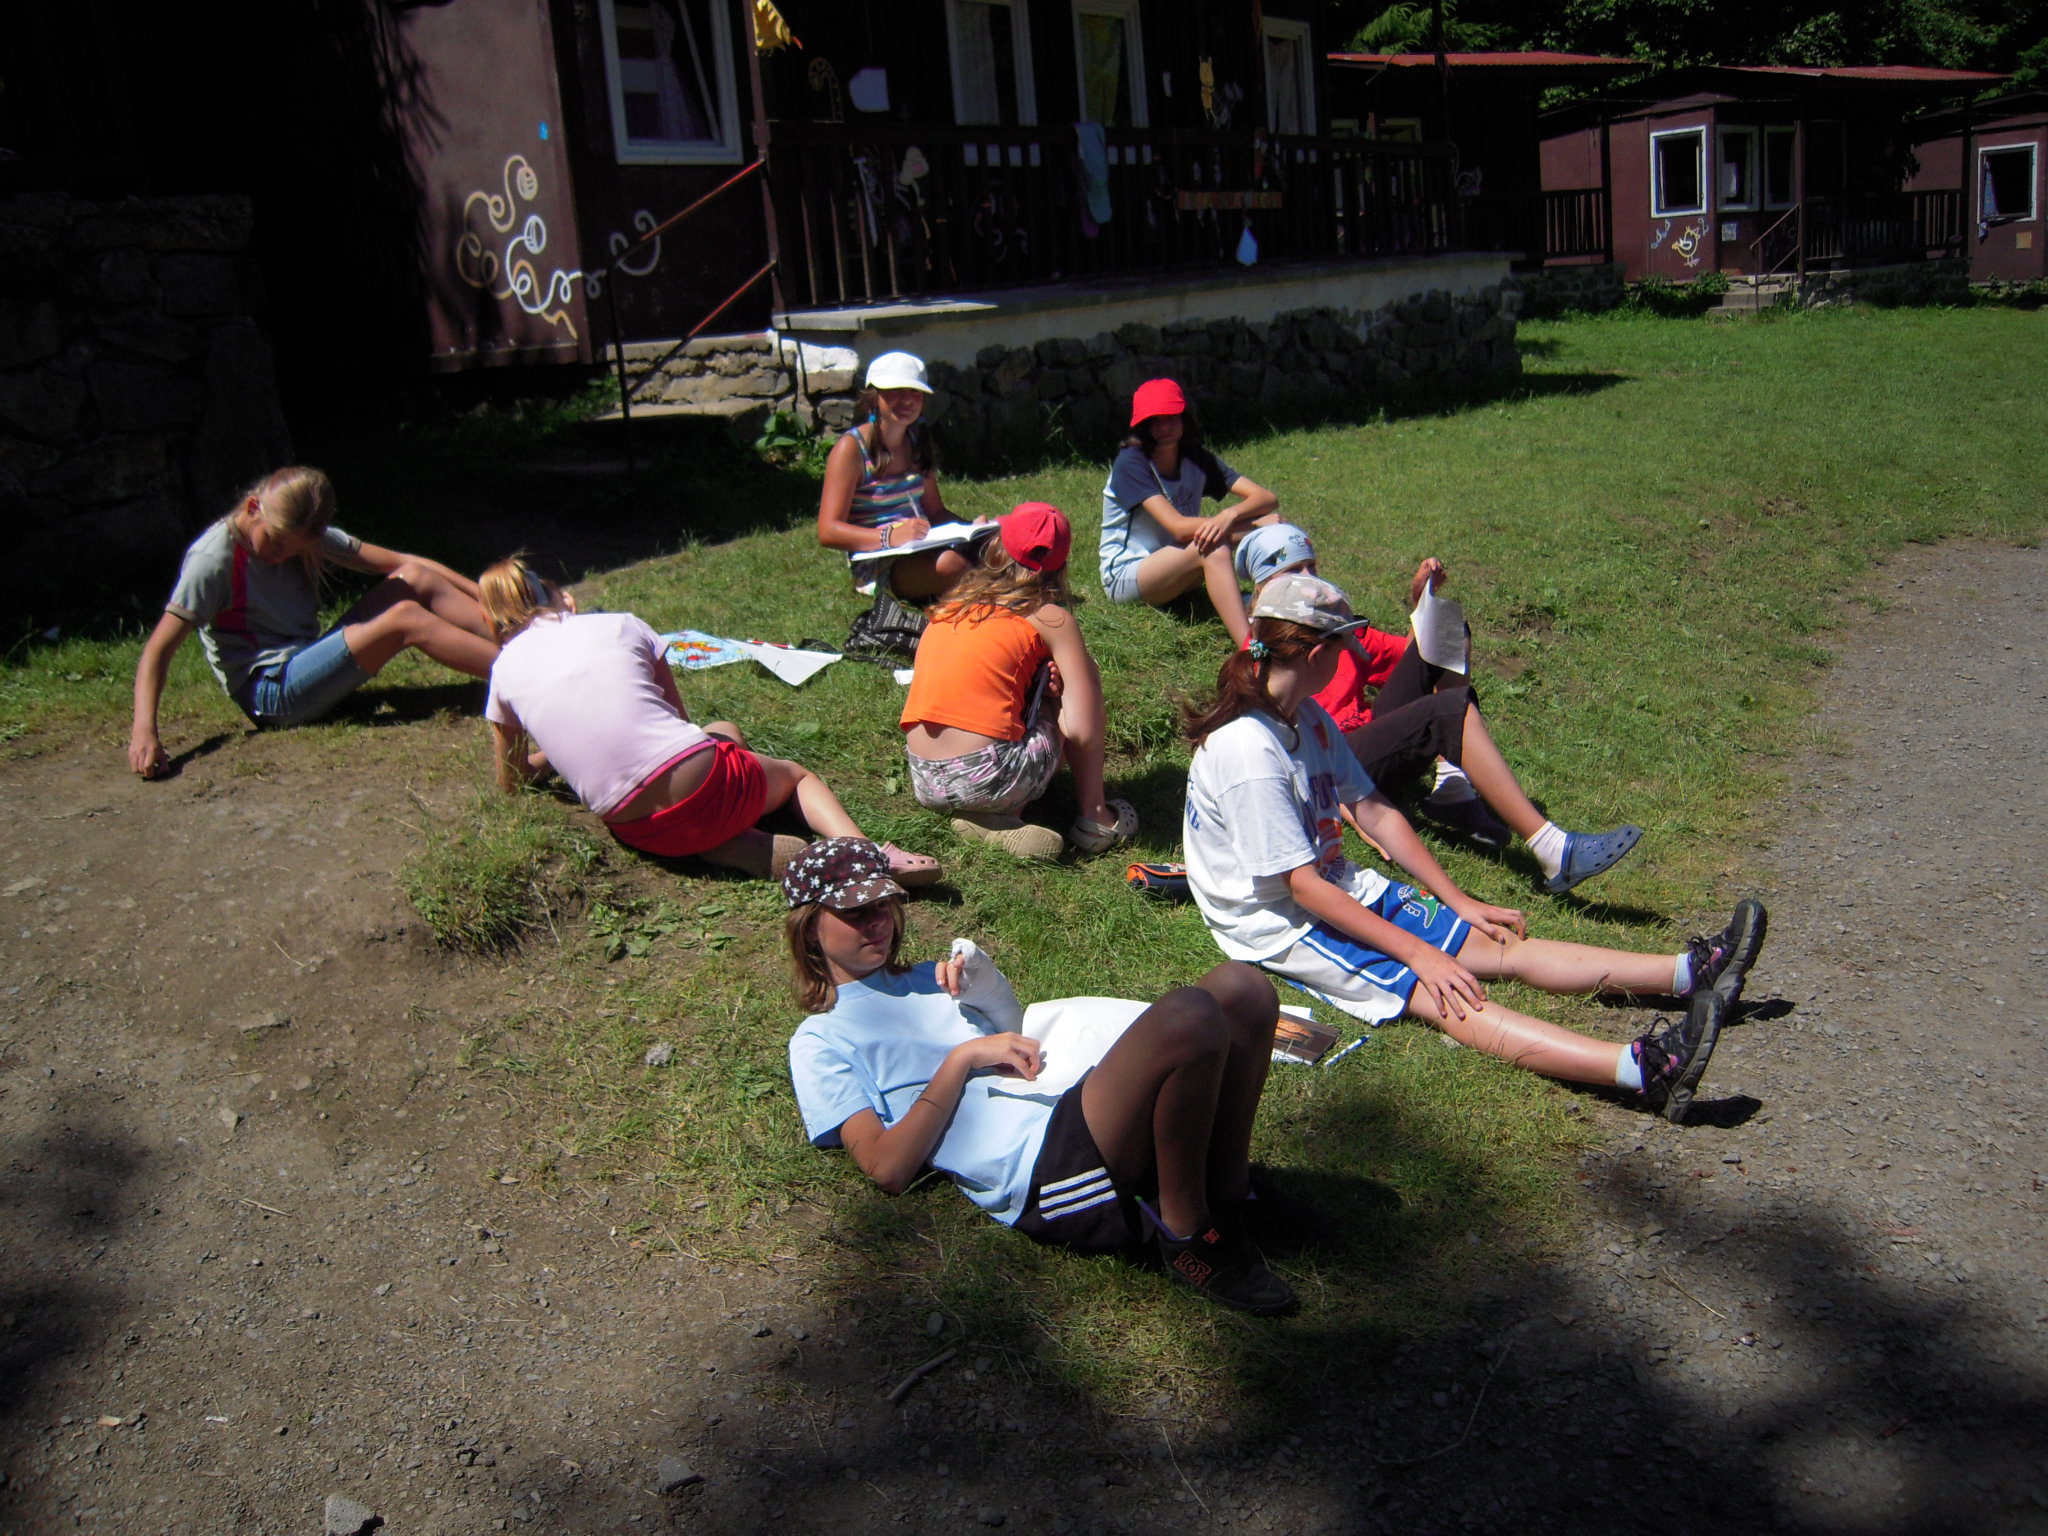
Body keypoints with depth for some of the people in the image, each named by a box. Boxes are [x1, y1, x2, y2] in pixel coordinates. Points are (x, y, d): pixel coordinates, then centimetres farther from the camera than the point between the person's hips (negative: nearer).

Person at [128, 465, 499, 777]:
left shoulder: (302, 535, 7)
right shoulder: (214, 560, -12)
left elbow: (396, 562, 2)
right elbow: (159, 648, -16)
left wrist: (482, 593, -6)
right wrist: (144, 730, -30)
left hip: (312, 665, 8)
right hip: (271, 693, -8)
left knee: (415, 580, -8)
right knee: (404, 619, -23)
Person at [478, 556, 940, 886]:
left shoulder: (506, 669, 13)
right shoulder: (619, 624, 12)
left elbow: (511, 784, 24)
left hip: (639, 832, 2)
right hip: (704, 787, -1)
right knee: (796, 774, 31)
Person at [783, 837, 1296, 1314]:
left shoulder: (927, 979, 31)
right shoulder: (820, 1042, 10)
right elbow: (888, 1167, -4)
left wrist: (990, 990, 7)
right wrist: (964, 1056, -5)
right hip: (1041, 1166, -8)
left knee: (1241, 987, -12)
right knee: (1188, 1017, -32)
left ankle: (1229, 1193, -3)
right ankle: (1188, 1234, -14)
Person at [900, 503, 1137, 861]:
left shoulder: (949, 605, 16)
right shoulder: (1052, 618, 1)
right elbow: (1082, 732, -7)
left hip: (925, 784, 5)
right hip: (989, 779, -5)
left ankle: (982, 818, 6)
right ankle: (1095, 818, 7)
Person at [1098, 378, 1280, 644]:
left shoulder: (1195, 458, 0)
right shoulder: (1131, 462, -17)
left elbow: (1268, 498, -10)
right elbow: (1179, 527, -28)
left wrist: (1229, 515, -31)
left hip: (1179, 571, 7)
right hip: (1125, 576, -7)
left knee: (1267, 524, -14)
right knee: (1213, 547, -35)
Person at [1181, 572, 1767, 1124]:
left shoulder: (1306, 717, 6)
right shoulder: (1248, 750, -24)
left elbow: (1375, 811, 10)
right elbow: (1302, 885, -23)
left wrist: (1459, 902, 6)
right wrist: (1416, 951, -21)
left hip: (1339, 888, 9)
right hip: (1275, 924, -9)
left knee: (1502, 947, -2)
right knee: (1445, 998, -26)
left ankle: (1692, 970, -9)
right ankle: (1643, 1069, -41)